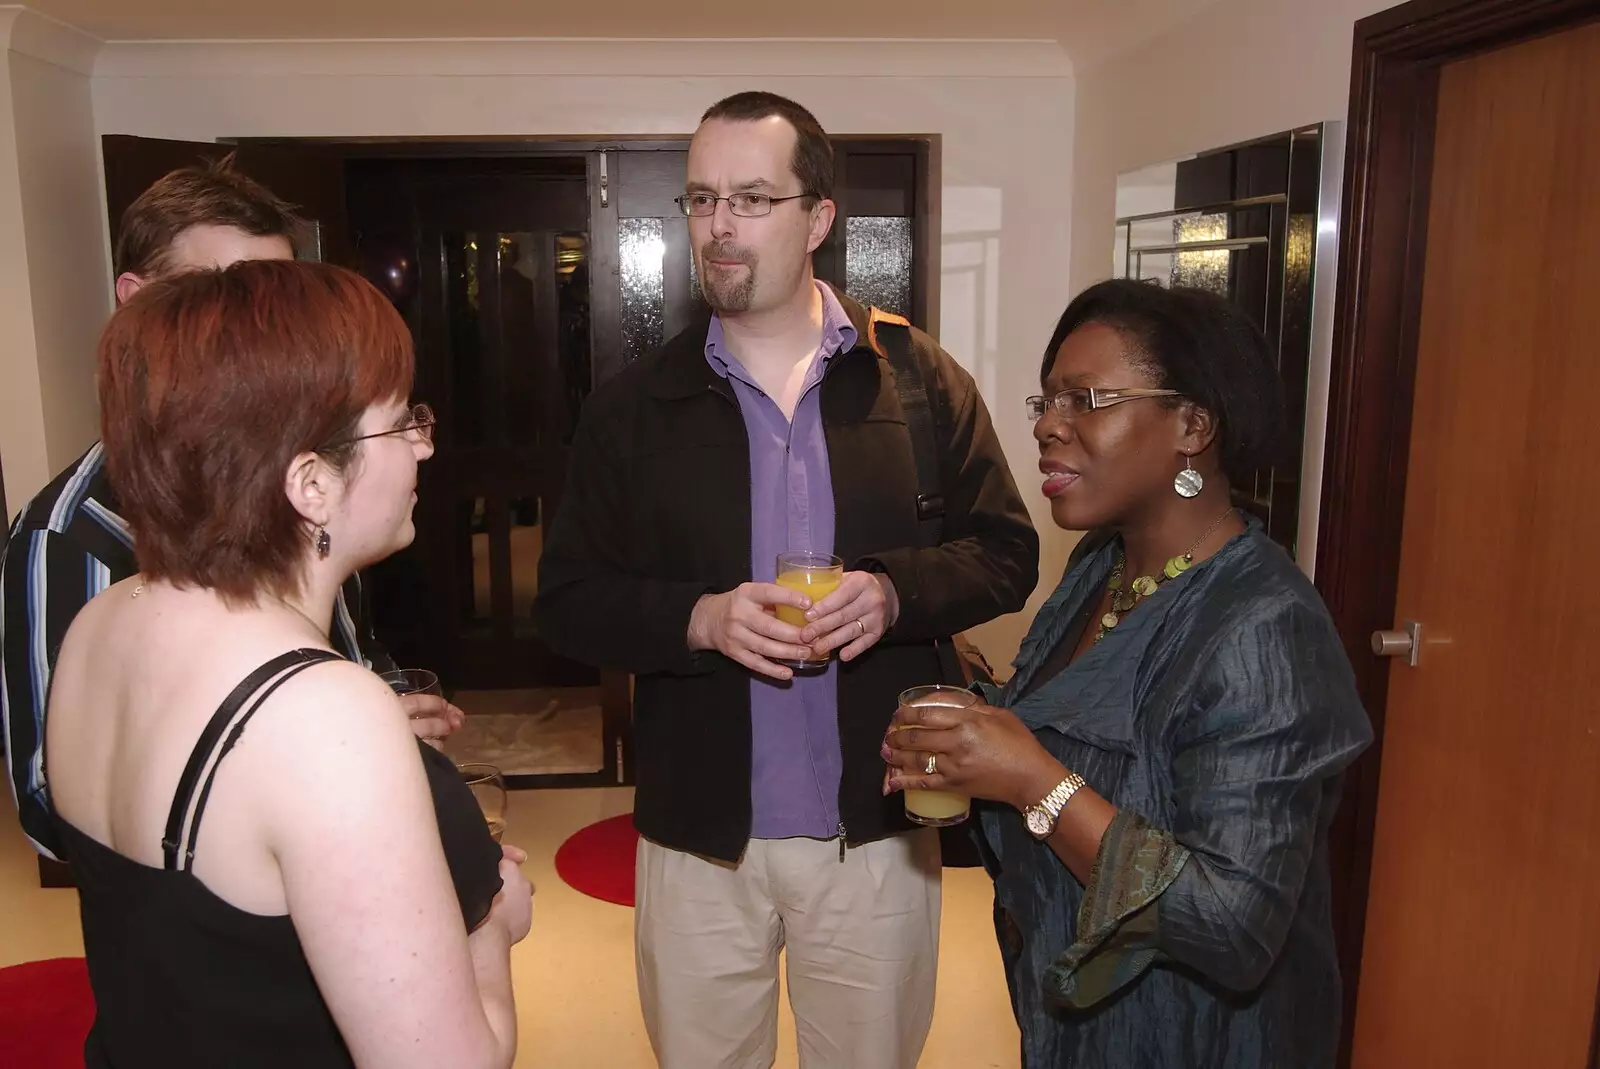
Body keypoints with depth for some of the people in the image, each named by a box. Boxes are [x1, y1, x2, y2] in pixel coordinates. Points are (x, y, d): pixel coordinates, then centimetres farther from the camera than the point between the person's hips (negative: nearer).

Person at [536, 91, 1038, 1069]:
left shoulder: (918, 379, -3)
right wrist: (700, 619, -19)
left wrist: (897, 590, -19)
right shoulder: (635, 406, -2)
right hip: (700, 836, 1)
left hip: (880, 834, 0)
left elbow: (1007, 554, 1)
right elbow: (570, 601, -1)